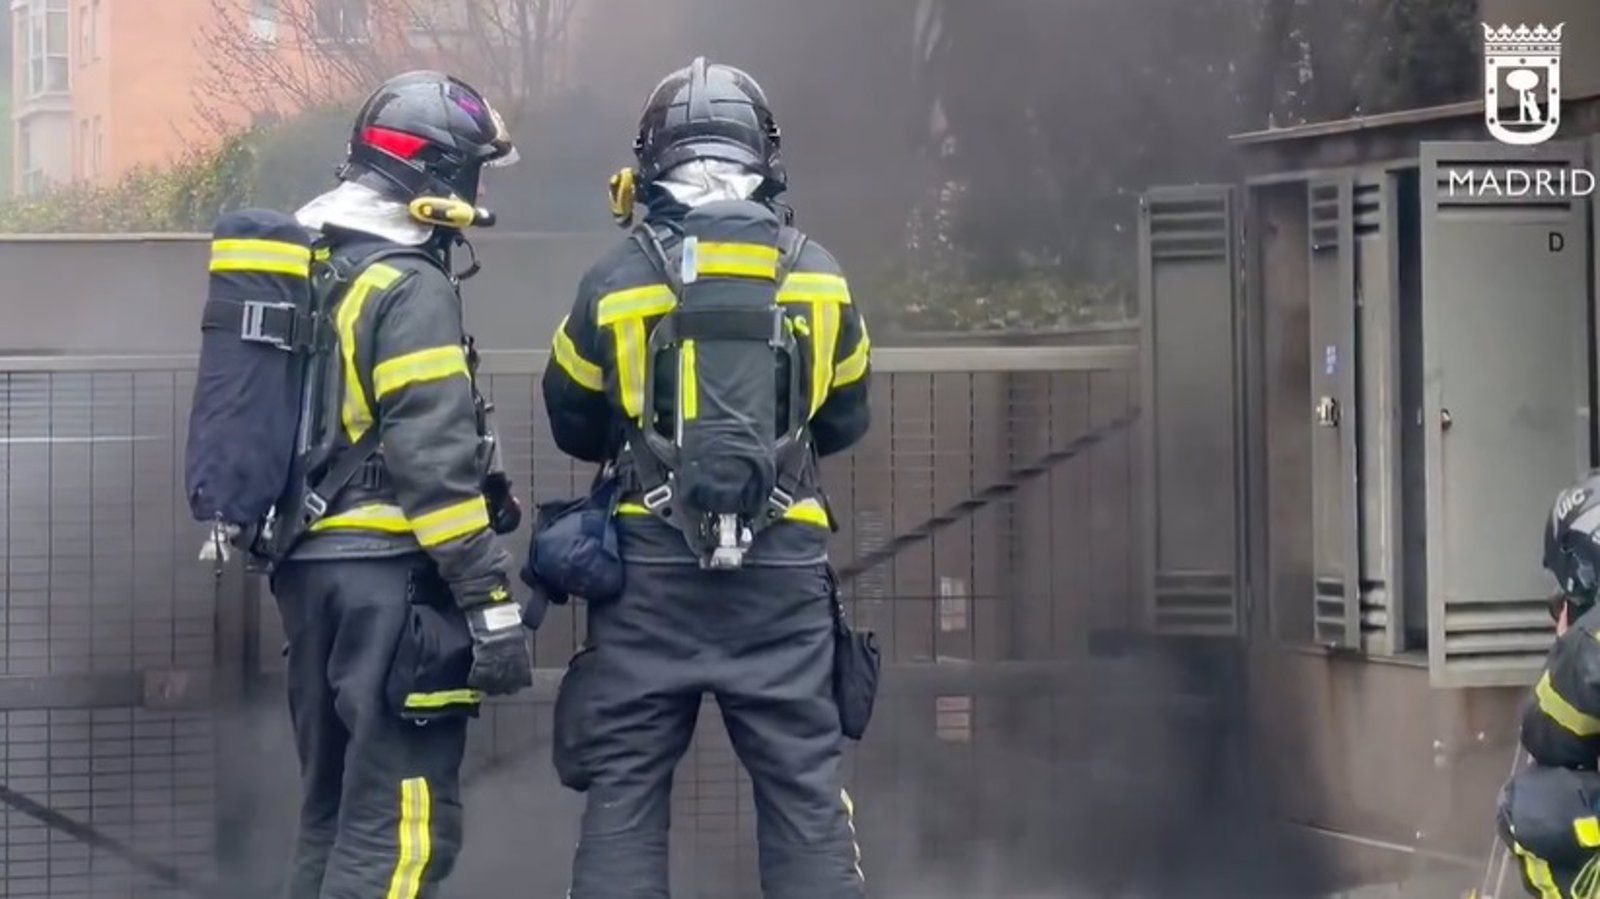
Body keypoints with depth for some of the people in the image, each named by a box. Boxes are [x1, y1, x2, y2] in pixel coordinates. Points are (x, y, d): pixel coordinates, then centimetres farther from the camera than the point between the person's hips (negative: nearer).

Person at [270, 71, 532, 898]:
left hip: (308, 565, 9)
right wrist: (492, 603, -19)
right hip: (387, 578, -9)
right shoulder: (411, 288, -13)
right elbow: (436, 462, -20)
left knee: (334, 808, 16)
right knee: (401, 827, -10)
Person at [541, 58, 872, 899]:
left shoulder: (615, 280, -2)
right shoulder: (818, 276, 1)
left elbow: (574, 426, 10)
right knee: (804, 786, 5)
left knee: (624, 784, 5)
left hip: (652, 566, -1)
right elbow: (843, 422, 14)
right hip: (782, 564, 1)